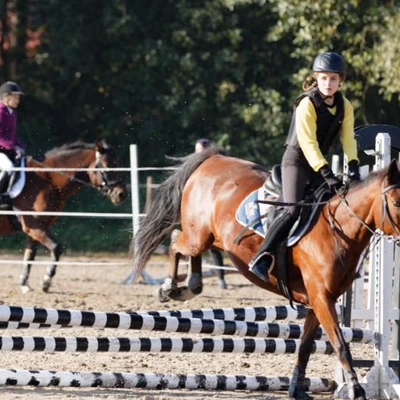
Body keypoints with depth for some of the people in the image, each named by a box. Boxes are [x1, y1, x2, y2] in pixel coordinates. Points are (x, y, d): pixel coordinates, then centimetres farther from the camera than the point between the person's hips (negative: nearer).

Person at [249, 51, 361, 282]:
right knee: (293, 210, -23)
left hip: (320, 162, 8)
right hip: (297, 161, -8)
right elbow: (308, 143, -24)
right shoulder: (307, 105, -18)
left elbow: (348, 139, -3)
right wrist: (327, 174, -31)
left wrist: (353, 168, -20)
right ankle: (262, 258, -26)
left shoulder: (345, 106, 2)